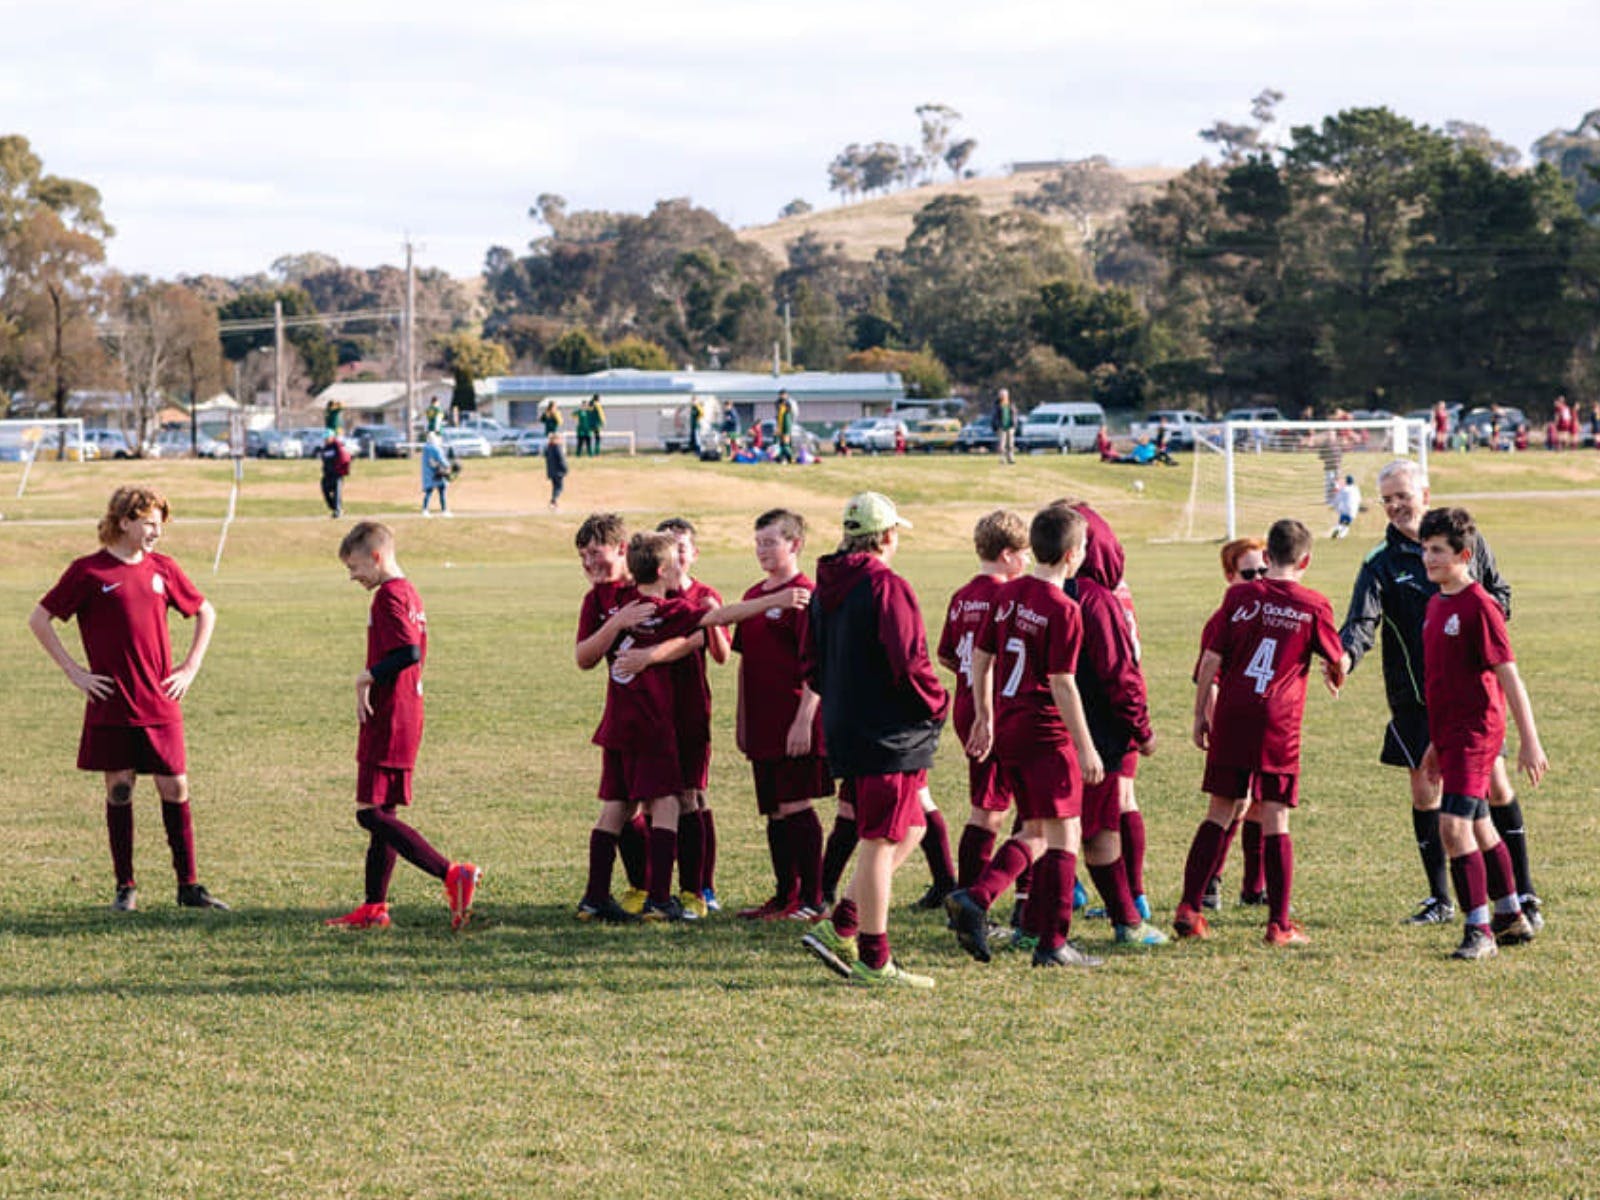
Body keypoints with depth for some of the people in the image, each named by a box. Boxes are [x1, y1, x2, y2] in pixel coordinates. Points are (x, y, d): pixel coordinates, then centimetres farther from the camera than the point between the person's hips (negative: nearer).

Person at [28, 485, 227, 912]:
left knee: (175, 788, 1)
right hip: (111, 707, -3)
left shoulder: (163, 569, 7)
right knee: (119, 791, 3)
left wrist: (190, 667, 10)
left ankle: (189, 886, 7)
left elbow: (205, 613, 21)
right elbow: (39, 619, 0)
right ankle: (125, 887, 12)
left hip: (161, 704, 3)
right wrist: (74, 672, -4)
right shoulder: (87, 572, -4)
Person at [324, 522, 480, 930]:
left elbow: (409, 652, -25)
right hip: (407, 718, 10)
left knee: (371, 814, -11)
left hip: (387, 724, -10)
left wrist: (367, 677, -15)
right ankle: (374, 908, 14)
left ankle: (452, 874, -19)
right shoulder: (411, 594, 17)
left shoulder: (388, 596, -13)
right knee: (383, 813, 12)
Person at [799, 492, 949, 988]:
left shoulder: (826, 588, 10)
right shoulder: (886, 586, -17)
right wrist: (937, 702, -5)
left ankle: (839, 928, 12)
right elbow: (909, 664, -21)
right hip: (887, 736, -9)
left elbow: (811, 663, 17)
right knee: (880, 841, -2)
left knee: (908, 831, 18)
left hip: (844, 728, 9)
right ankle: (873, 960, 4)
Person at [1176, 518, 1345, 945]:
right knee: (1275, 821, 2)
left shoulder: (1239, 596, 3)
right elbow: (1338, 661, 12)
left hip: (1230, 718, 2)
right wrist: (1336, 680, 36)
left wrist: (1201, 714, 11)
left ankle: (1189, 908, 7)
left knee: (1219, 814, 11)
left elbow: (1211, 660, 2)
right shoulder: (1314, 606, -1)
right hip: (1278, 724, -2)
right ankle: (1279, 923, 4)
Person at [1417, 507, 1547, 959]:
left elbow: (1509, 678, -15)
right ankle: (1511, 918, 31)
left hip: (1476, 731, -9)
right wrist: (1436, 744, 24)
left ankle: (1479, 930, -13)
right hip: (1450, 734, 9)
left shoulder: (1479, 605, -14)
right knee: (1479, 828, 17)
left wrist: (1529, 741, -16)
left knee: (1454, 824, -17)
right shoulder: (1436, 604, 12)